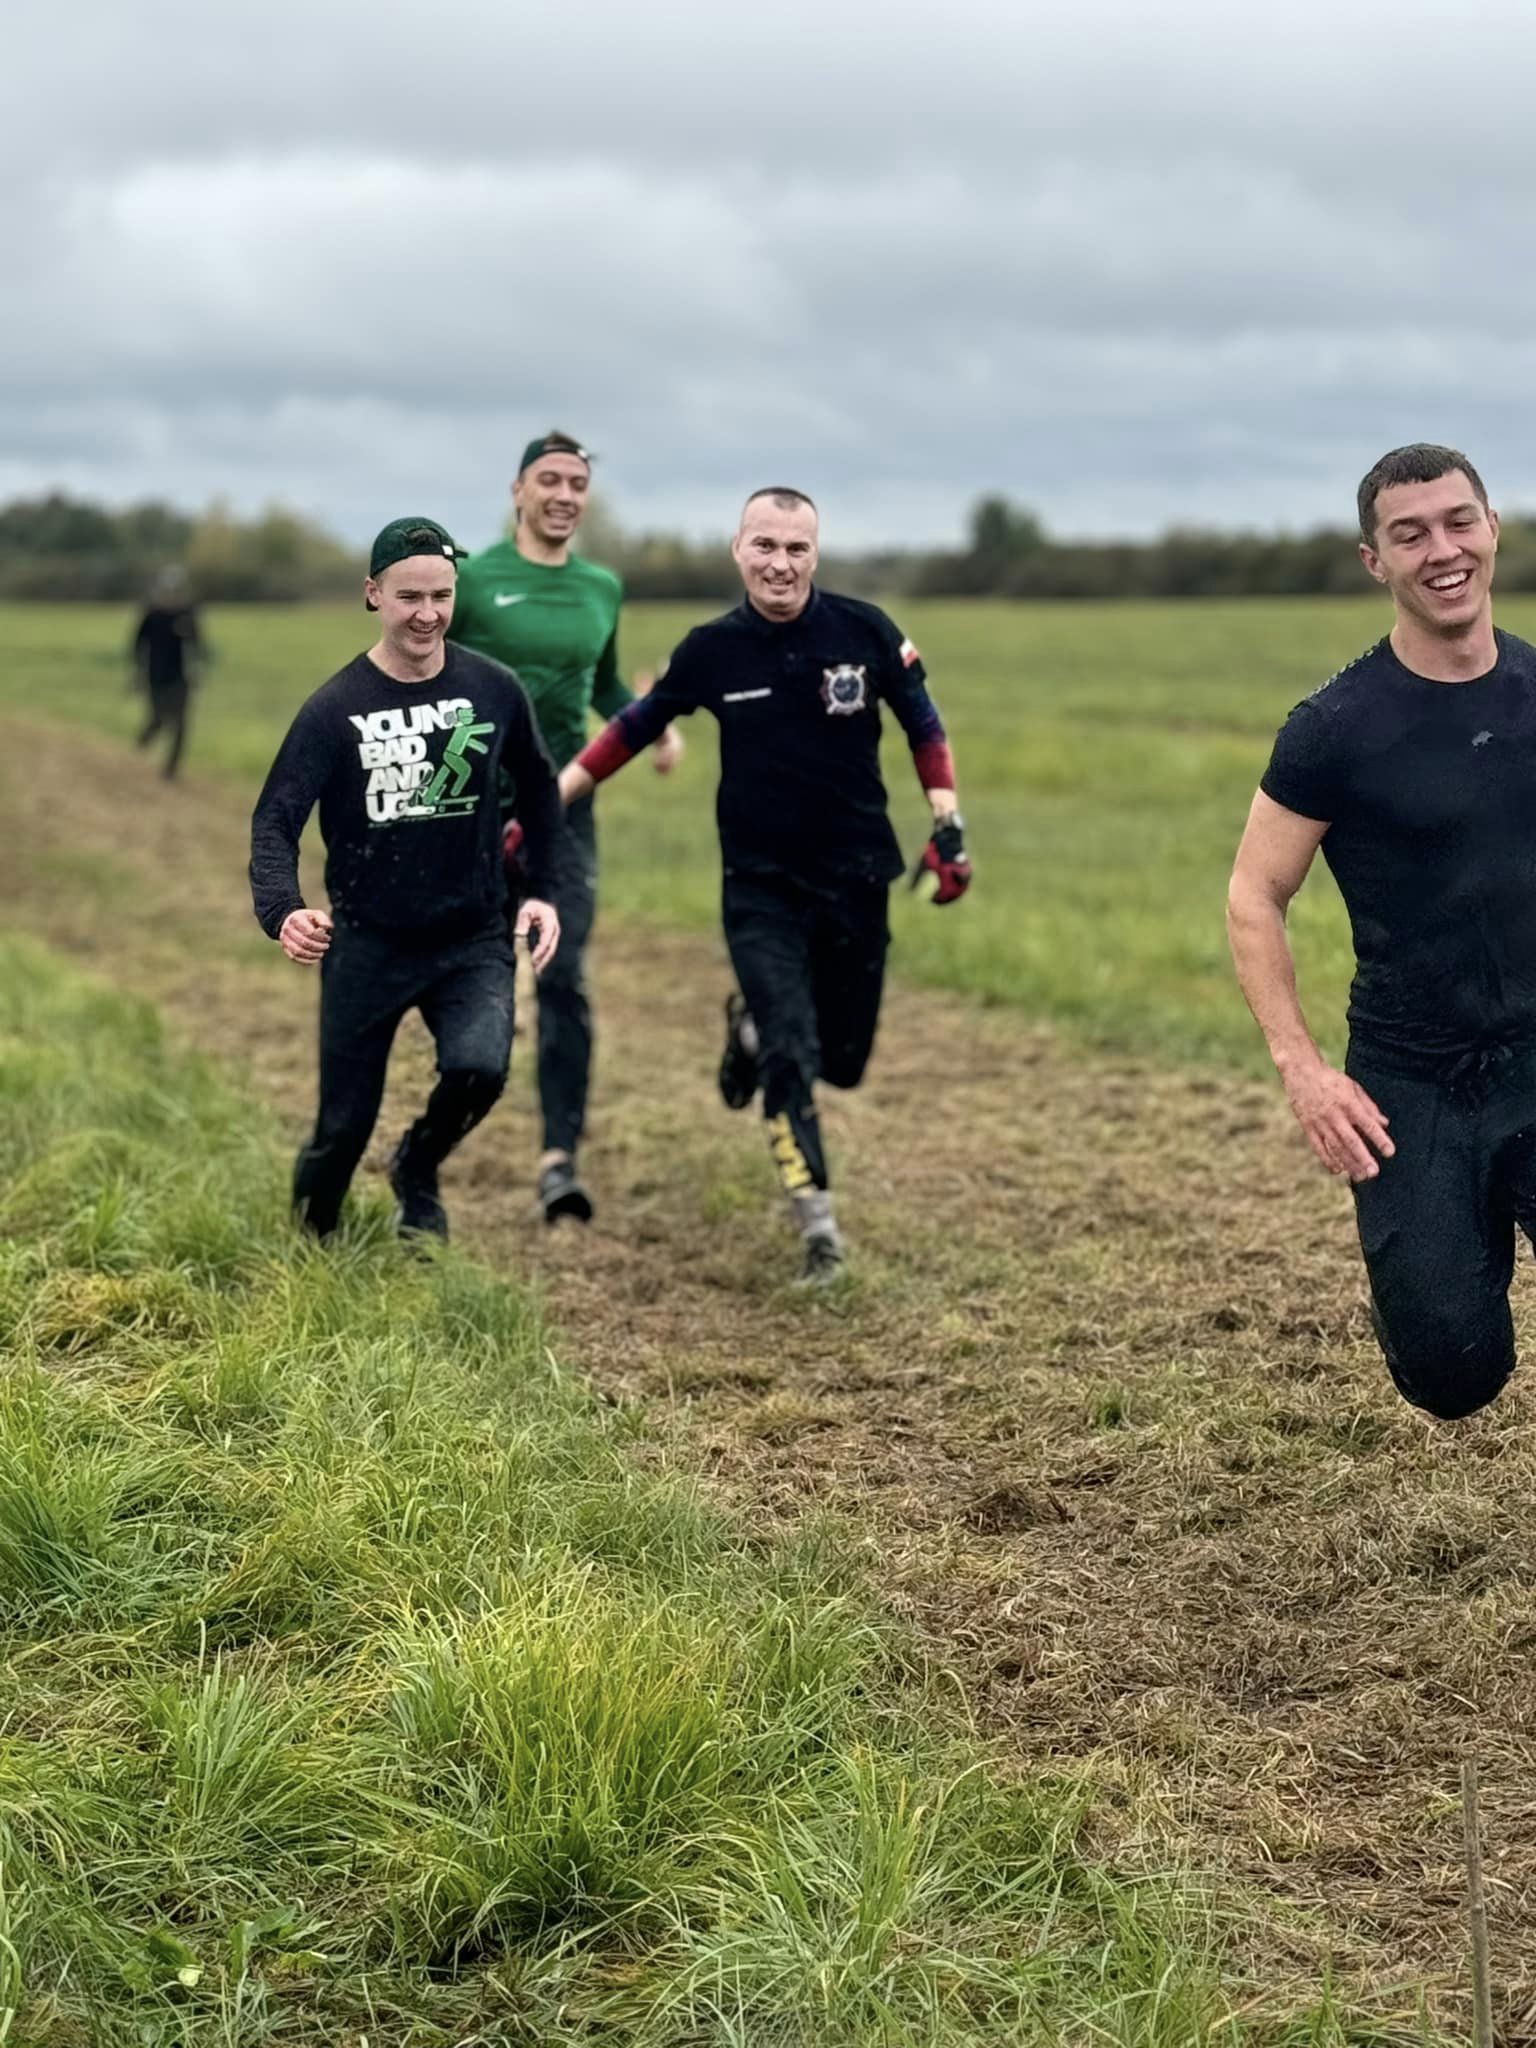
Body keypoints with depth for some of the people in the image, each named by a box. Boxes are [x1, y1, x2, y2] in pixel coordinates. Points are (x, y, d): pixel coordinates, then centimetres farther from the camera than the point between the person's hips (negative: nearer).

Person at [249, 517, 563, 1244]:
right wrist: (282, 912, -35)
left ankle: (417, 1171, 9)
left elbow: (537, 789, 14)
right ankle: (312, 1245, 34)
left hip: (473, 938, 1)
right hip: (367, 943, -1)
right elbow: (275, 820, -16)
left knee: (478, 1067, -24)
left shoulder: (492, 690, -2)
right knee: (345, 1124, 4)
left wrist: (544, 892, 6)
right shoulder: (335, 709, -10)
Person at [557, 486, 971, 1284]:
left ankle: (754, 1026, 42)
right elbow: (636, 725, 8)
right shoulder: (713, 649, -6)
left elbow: (922, 724, 6)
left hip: (856, 880, 1)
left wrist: (948, 827, 0)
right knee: (791, 1056, -13)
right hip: (761, 886, -1)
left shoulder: (863, 631, -7)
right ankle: (816, 1218, -2)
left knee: (842, 1061, 10)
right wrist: (550, 798, 4)